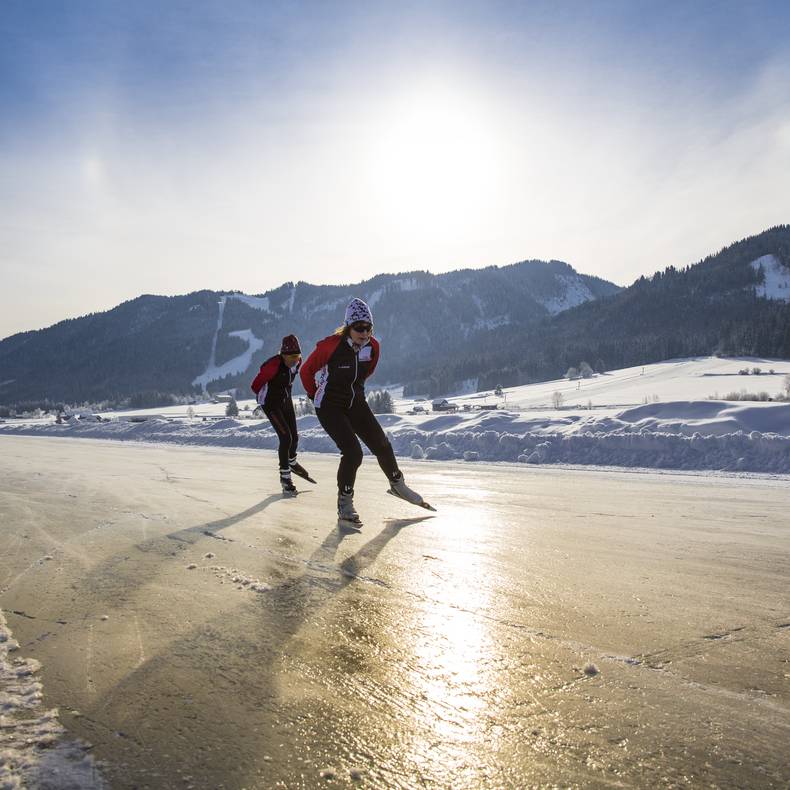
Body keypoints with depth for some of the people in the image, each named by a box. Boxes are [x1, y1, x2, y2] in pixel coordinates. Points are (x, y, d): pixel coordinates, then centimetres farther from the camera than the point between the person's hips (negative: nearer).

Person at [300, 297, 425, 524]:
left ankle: (397, 484, 31)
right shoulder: (331, 345, -23)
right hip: (330, 407, -5)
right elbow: (306, 370, -8)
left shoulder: (373, 347, -7)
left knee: (382, 446, 4)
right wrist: (314, 396, 4)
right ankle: (344, 504, 2)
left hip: (356, 404, 5)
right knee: (353, 452, -17)